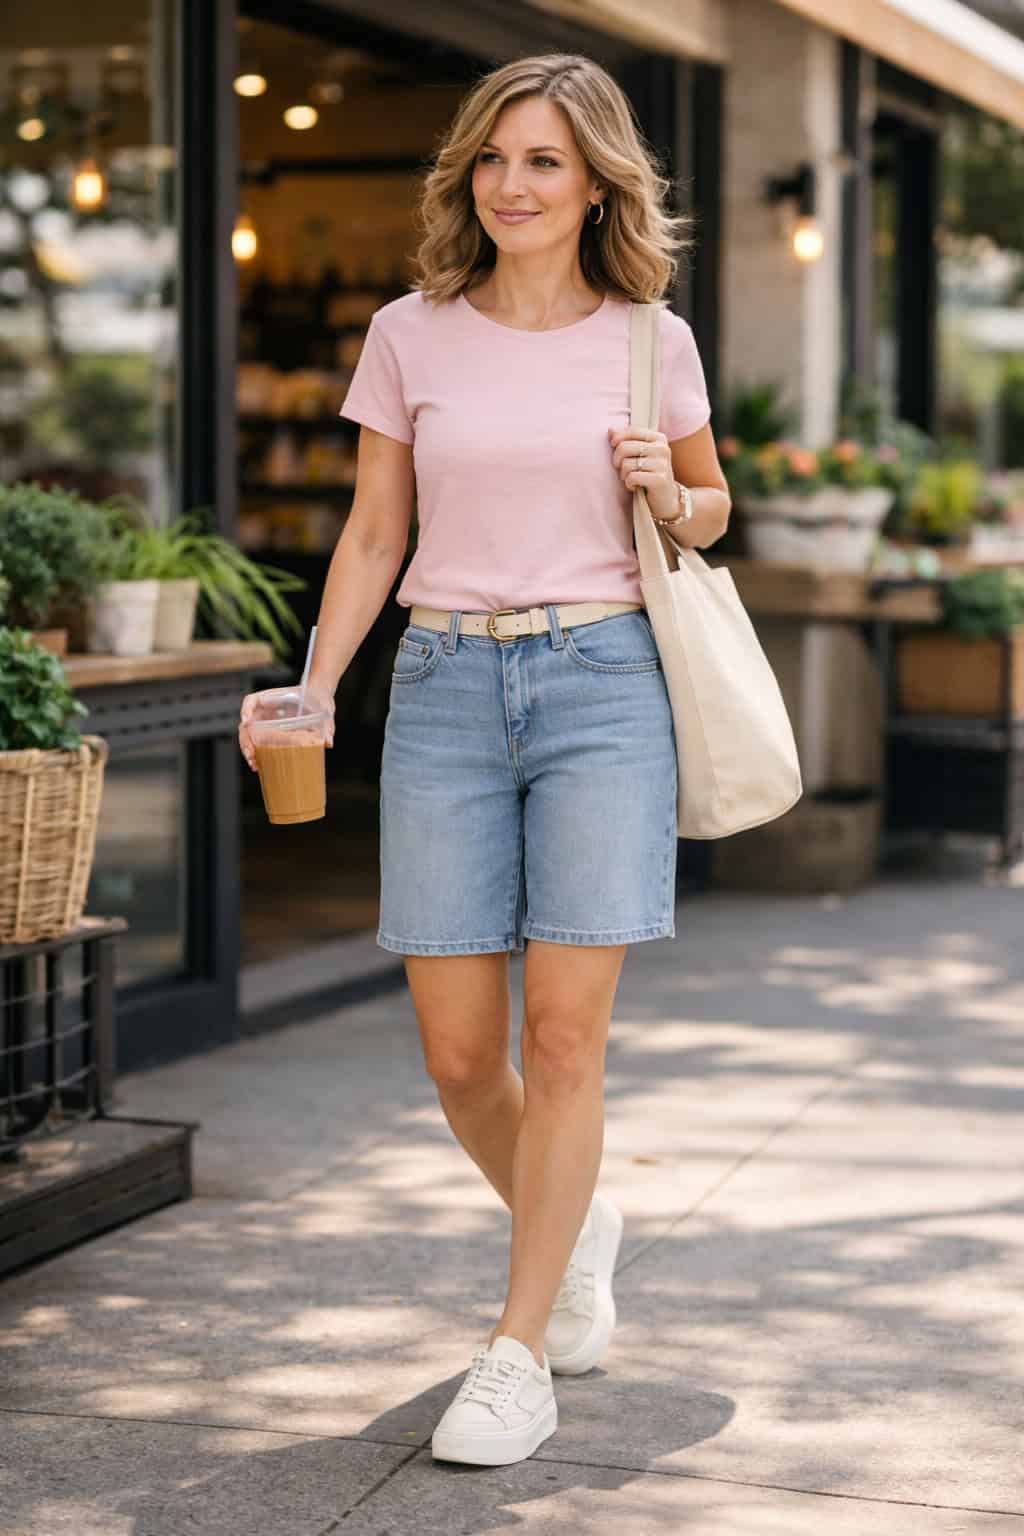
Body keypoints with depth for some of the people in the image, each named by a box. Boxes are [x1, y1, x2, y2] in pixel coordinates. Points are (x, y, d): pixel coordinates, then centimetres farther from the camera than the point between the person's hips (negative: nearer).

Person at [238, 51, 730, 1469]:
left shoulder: (651, 341, 4)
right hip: (446, 690, 2)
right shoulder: (410, 336, 6)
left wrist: (667, 500, -5)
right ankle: (575, 1231, 33)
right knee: (458, 1050, 2)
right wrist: (312, 691, 0)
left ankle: (518, 1352, 5)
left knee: (565, 1033, -8)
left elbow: (712, 505, 17)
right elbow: (374, 533, 10)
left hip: (603, 681, -1)